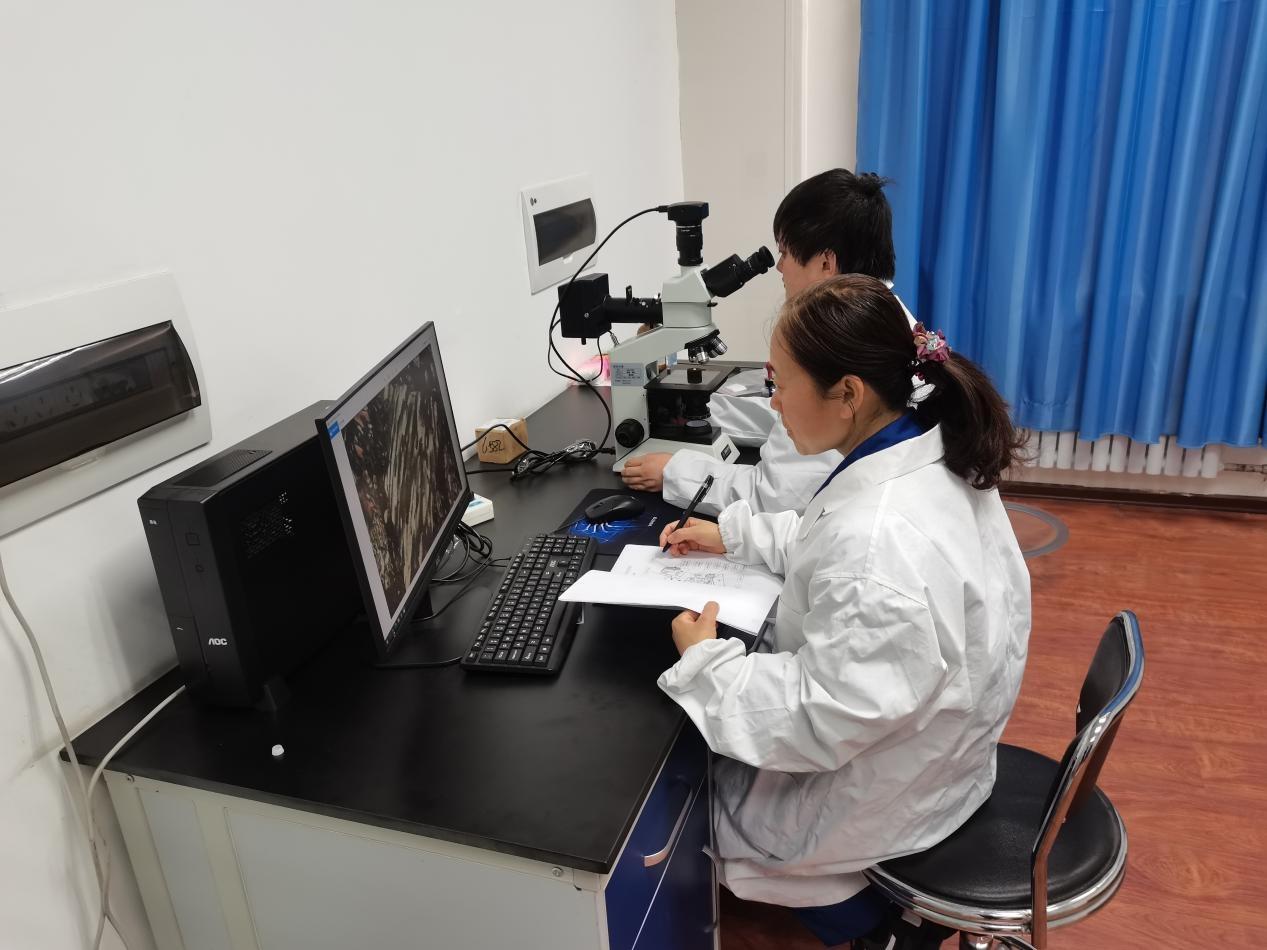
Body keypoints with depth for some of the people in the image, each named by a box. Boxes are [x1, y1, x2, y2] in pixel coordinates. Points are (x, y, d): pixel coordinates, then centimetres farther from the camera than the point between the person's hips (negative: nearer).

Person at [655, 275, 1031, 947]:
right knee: (685, 740, 24)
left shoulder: (879, 546, -40)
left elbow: (822, 721, -32)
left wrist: (703, 661, -20)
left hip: (874, 791, -8)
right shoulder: (933, 455, -10)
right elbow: (829, 542, 9)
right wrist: (734, 535, 2)